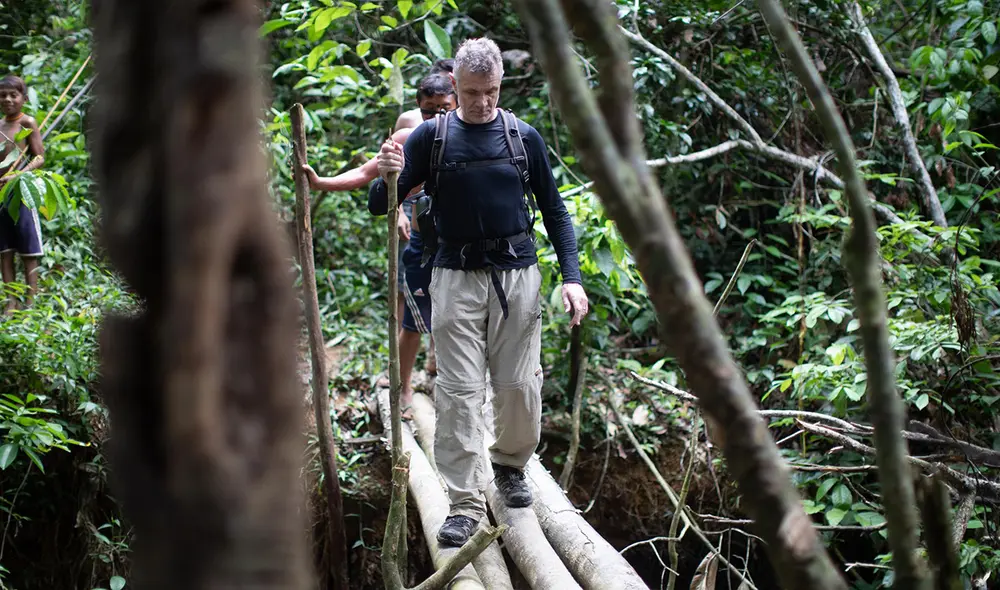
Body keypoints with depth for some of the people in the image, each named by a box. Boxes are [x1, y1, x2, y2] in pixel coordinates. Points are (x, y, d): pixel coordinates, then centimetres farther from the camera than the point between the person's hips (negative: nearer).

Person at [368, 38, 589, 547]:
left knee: (520, 386, 4)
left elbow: (554, 211, 11)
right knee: (458, 392, -5)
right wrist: (387, 176, -24)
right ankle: (465, 505, -2)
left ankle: (510, 466, 31)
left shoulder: (524, 137, 5)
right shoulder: (432, 136, 1)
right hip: (456, 277, -1)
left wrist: (572, 277, 1)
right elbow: (378, 205, 0)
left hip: (517, 274, 1)